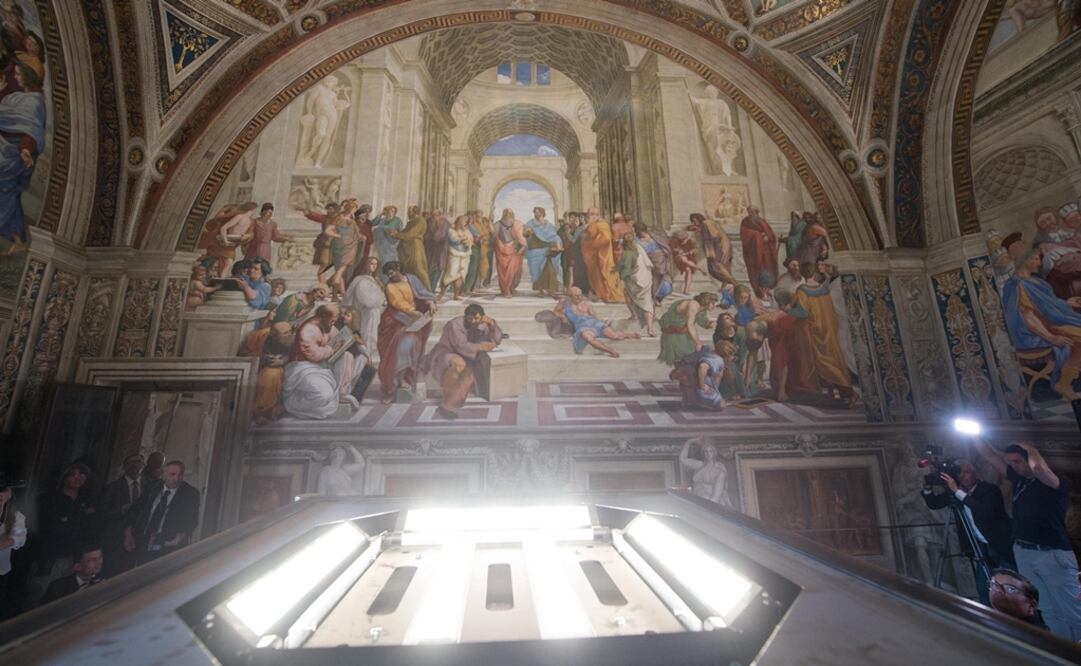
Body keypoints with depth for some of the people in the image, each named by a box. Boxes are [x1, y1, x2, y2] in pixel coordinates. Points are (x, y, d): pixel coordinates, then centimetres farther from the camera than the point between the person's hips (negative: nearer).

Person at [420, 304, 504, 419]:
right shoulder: (455, 325, -21)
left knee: (470, 374, -29)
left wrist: (492, 324, -19)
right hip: (445, 354, -5)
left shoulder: (482, 326, -2)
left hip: (464, 357, 5)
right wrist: (482, 347, -30)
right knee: (459, 363, -39)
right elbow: (462, 346, -30)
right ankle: (447, 396, -16)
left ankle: (447, 406, -28)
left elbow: (497, 340, -6)